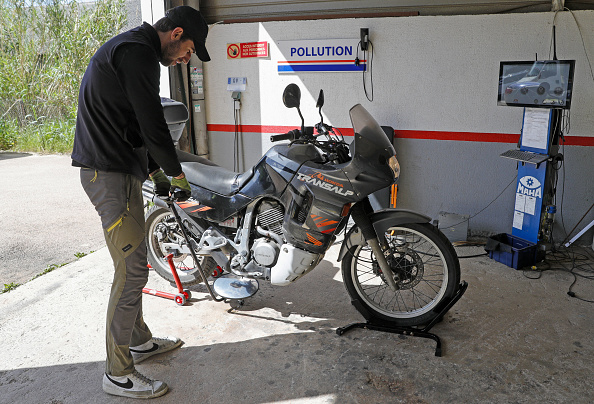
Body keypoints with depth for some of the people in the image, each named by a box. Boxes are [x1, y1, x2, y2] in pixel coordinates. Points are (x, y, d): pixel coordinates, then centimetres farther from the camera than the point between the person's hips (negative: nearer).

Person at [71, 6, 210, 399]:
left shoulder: (128, 49, 21)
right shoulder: (138, 52, -15)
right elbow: (153, 125, -19)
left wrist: (155, 171, 20)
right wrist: (178, 175, -5)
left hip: (119, 169, 11)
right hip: (110, 173, -11)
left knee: (134, 264, 17)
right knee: (132, 270, -7)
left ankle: (139, 340, 32)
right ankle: (118, 374, 6)